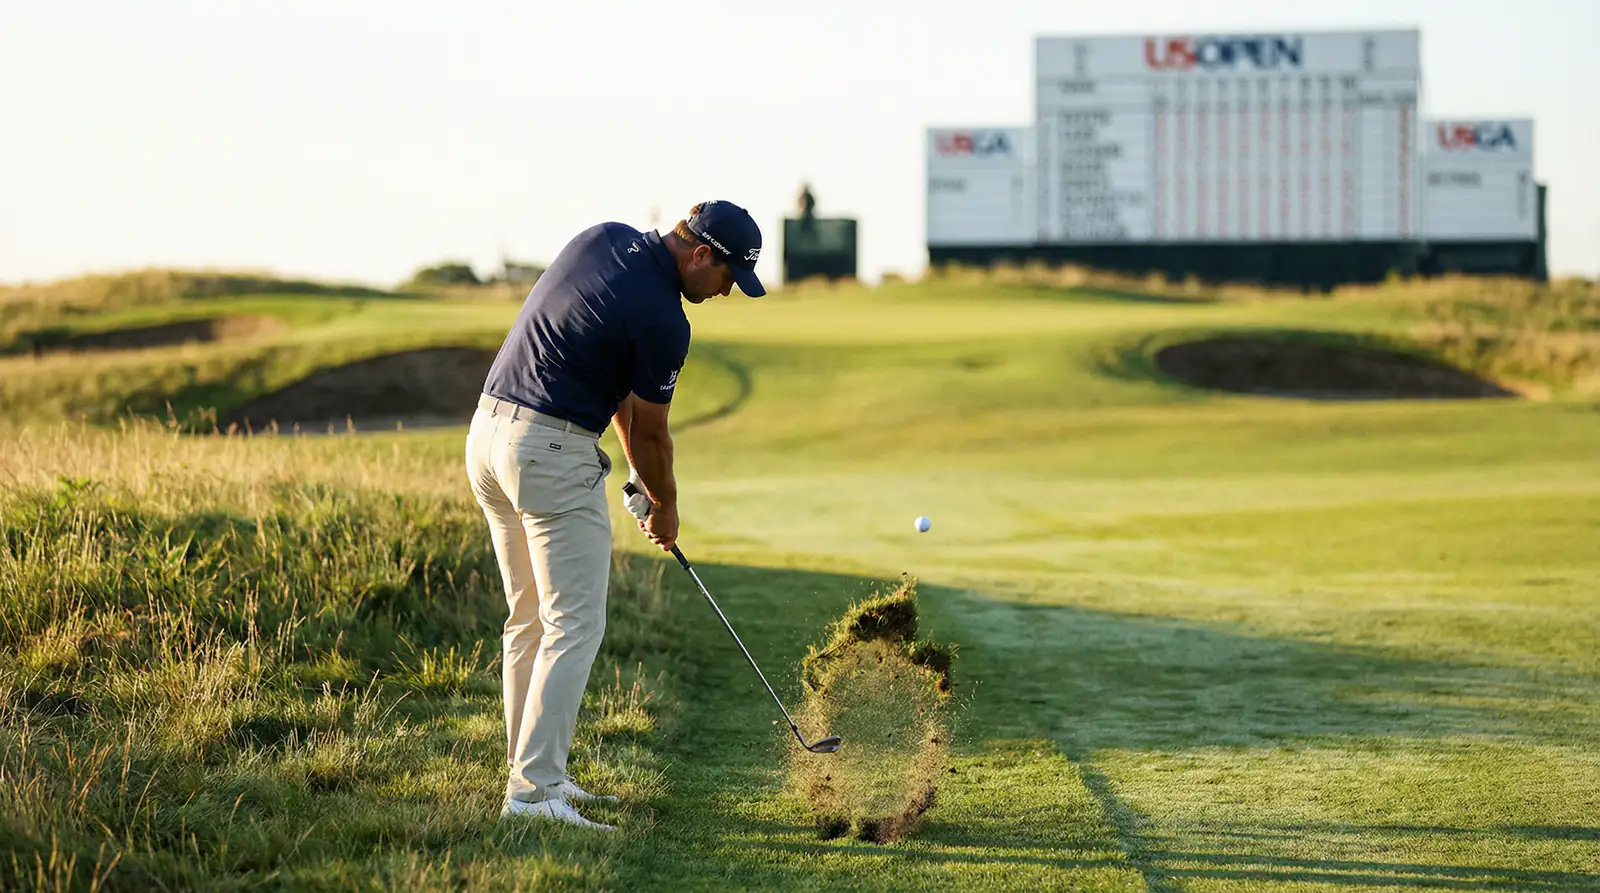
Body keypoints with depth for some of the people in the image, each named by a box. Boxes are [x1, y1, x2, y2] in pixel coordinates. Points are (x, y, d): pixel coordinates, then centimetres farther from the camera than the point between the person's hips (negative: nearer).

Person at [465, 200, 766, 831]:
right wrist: (665, 507, 16)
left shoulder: (602, 239, 8)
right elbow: (650, 431, -3)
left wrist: (639, 478, 18)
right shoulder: (663, 321, -16)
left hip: (488, 434, 9)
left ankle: (533, 772, 20)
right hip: (554, 454, -9)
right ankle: (534, 792, -12)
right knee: (574, 625, -6)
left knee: (529, 619, 16)